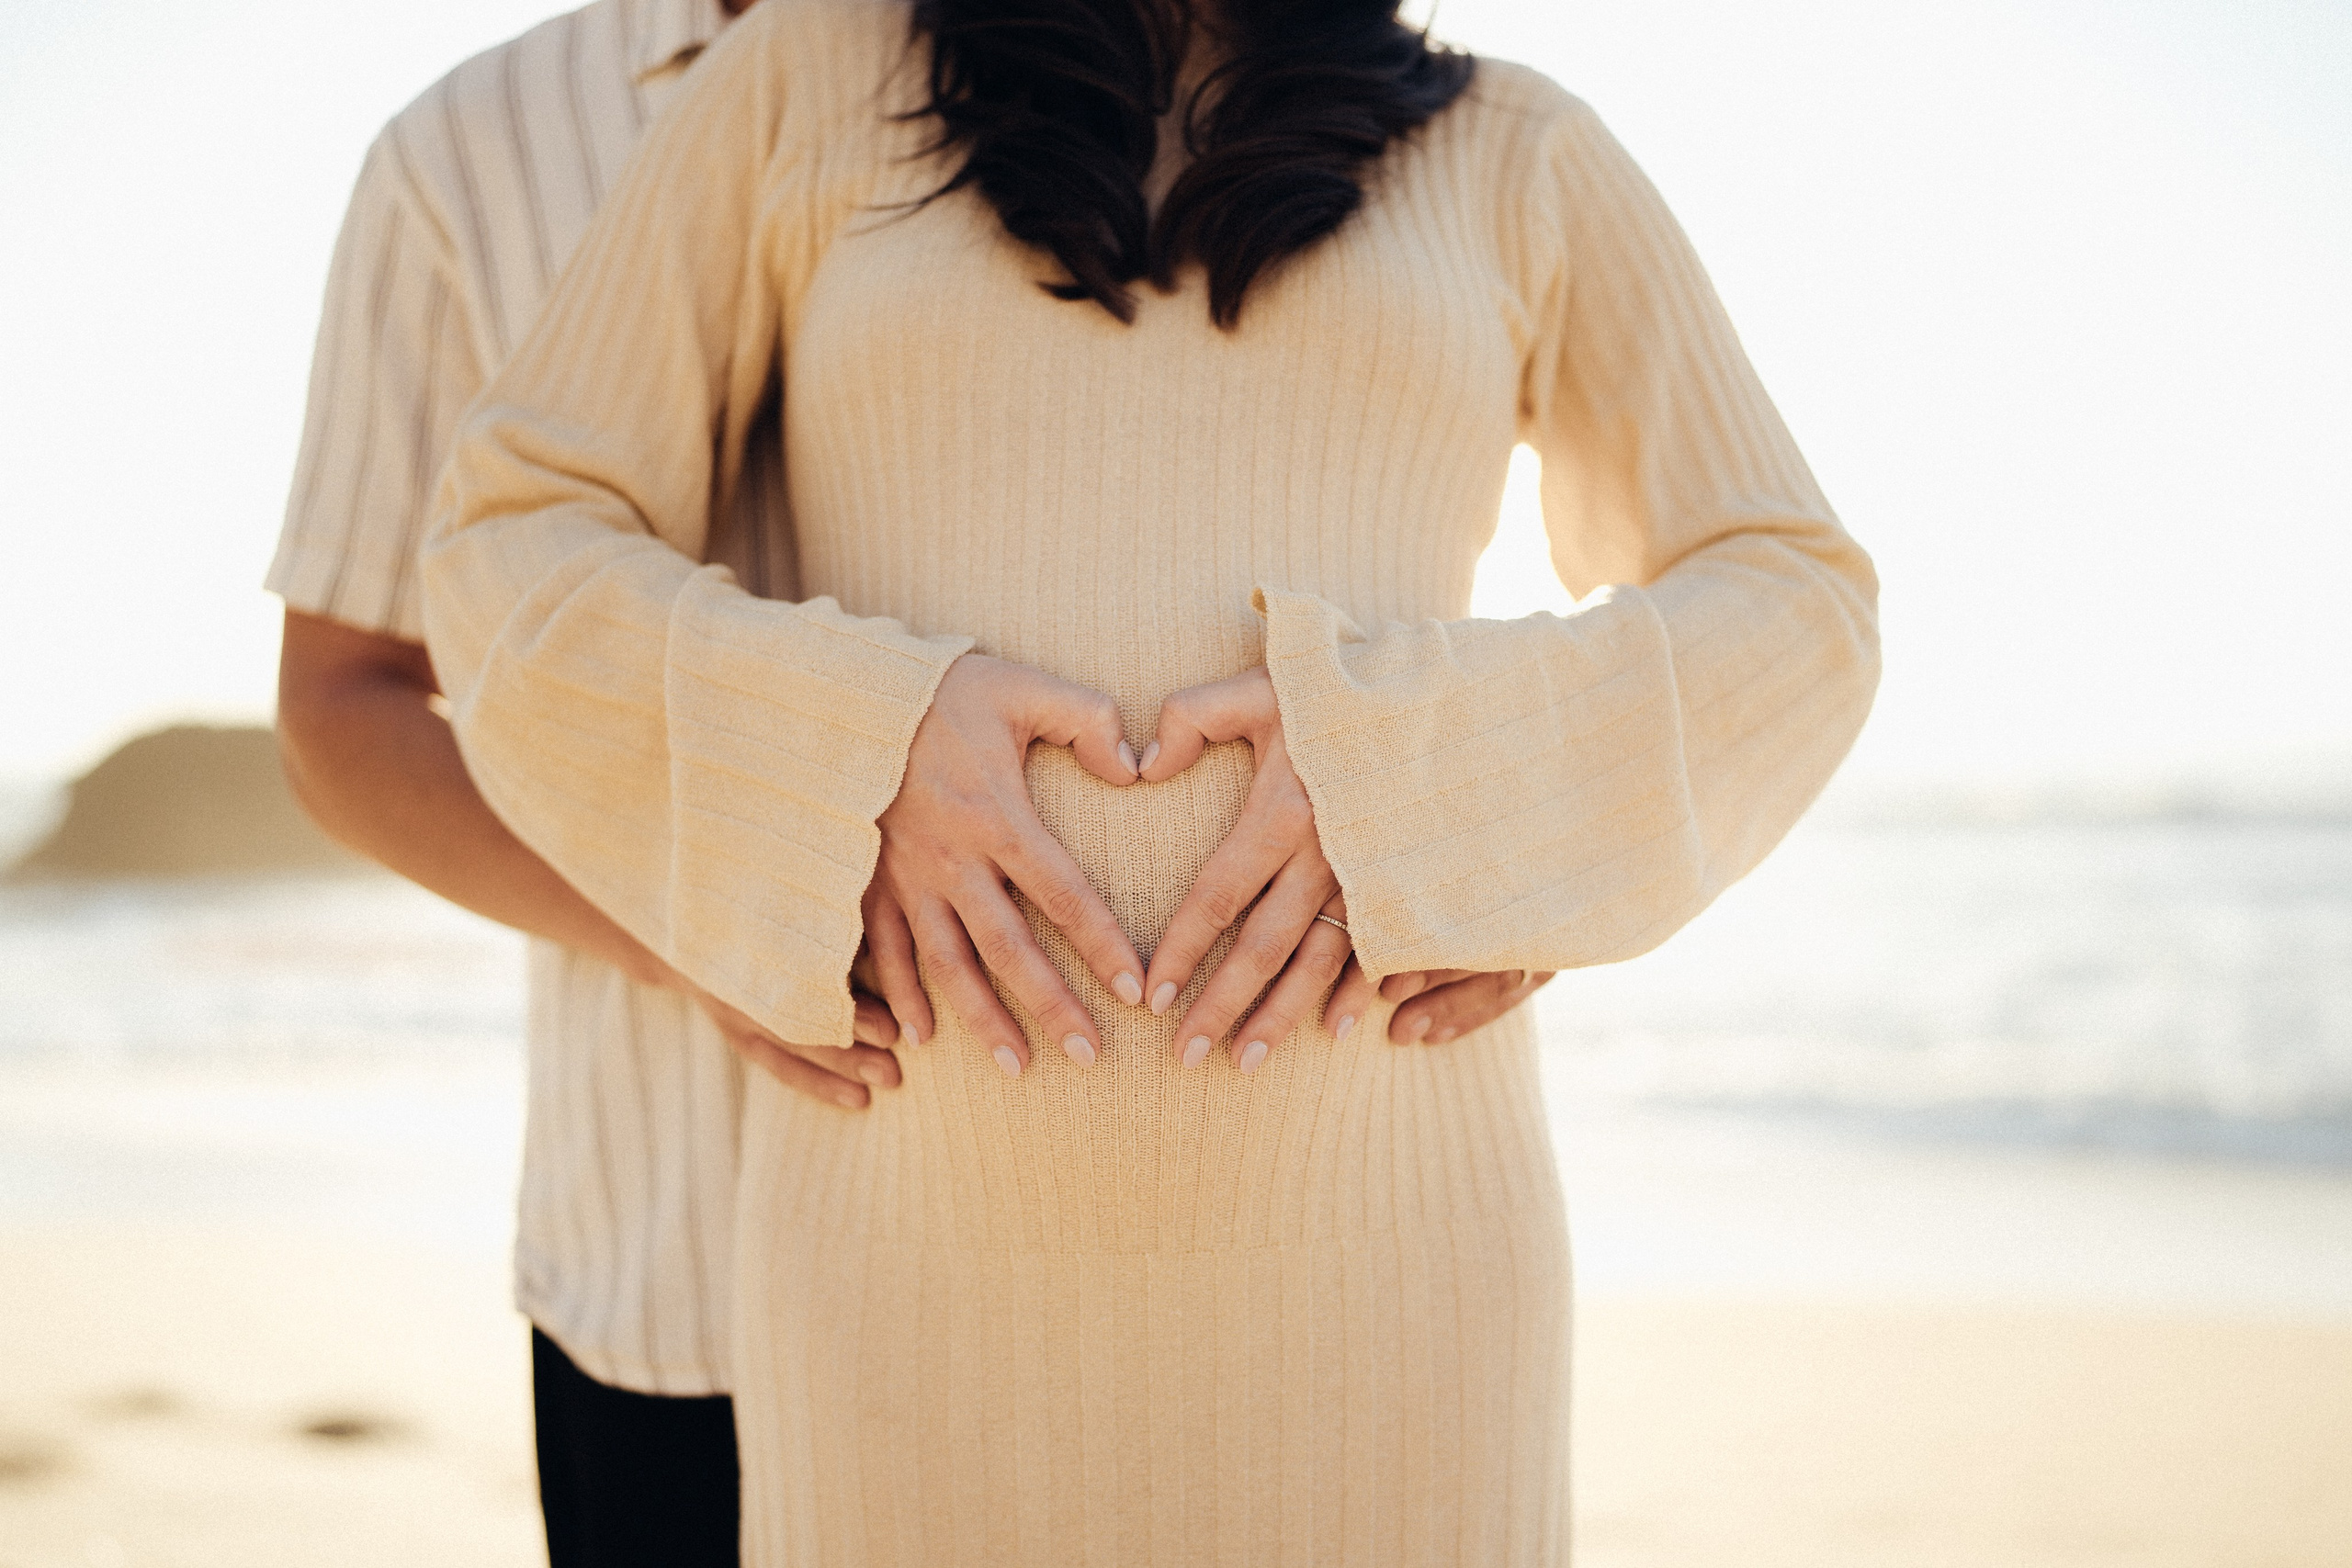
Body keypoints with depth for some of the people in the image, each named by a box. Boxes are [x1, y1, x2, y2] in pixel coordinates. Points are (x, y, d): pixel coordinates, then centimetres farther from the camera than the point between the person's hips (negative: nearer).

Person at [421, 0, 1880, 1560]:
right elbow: (521, 567, 6)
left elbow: (1787, 616, 8)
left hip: (1366, 1188, 1)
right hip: (927, 1185, 0)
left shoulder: (1517, 157, 11)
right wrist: (860, 754, -14)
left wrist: (1405, 768, -11)